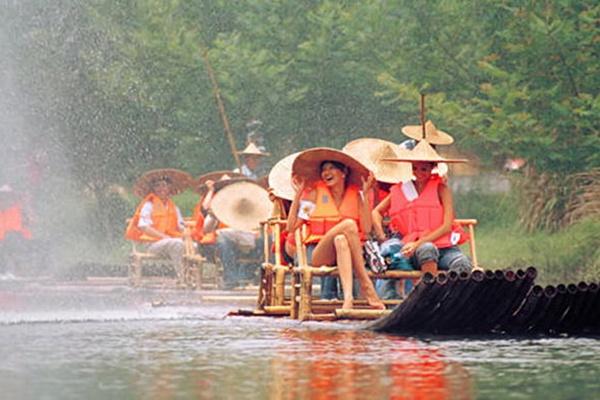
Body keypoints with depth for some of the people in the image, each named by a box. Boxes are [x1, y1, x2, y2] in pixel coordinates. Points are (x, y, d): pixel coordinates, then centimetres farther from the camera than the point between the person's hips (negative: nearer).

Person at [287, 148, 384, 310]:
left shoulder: (355, 195, 12)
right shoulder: (315, 193, 10)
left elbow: (366, 229, -3)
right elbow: (291, 226, 1)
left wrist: (364, 195, -3)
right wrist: (298, 193, 2)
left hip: (349, 253, 1)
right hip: (319, 254, -1)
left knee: (341, 240, -35)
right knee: (348, 224, -29)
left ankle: (348, 296, -47)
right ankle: (366, 284, -34)